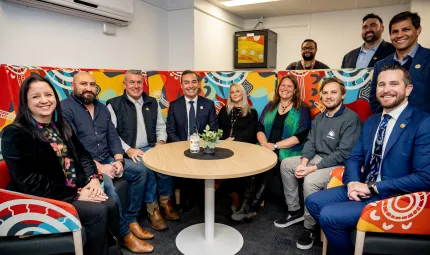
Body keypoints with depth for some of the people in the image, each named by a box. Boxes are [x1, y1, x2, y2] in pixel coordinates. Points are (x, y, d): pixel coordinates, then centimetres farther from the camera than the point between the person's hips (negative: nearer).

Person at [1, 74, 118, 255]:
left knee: (111, 204, -14)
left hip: (76, 191, 6)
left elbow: (82, 154, 11)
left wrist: (94, 178, -10)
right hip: (41, 200, -6)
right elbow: (30, 182, -18)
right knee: (98, 211, -21)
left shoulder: (61, 126, 10)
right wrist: (76, 195, -21)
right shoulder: (15, 134, -12)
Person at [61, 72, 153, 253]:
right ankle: (126, 234, -14)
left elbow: (113, 137, 10)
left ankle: (131, 220, 2)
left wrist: (118, 160, -7)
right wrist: (98, 166, -21)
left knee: (140, 170, -6)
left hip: (107, 160, 7)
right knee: (107, 185, -32)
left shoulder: (102, 108, 13)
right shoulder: (65, 108, -9)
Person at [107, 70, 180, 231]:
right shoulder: (114, 104, 1)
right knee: (146, 168, -32)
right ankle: (153, 209, -12)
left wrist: (161, 142, -4)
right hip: (128, 152, -3)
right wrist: (128, 149, -17)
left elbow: (160, 126, 16)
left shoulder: (152, 103, 14)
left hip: (151, 148, 4)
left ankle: (165, 203, -5)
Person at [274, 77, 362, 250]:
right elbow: (310, 143, 7)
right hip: (317, 158, 9)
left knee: (310, 181, -32)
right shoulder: (319, 118, 9)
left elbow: (344, 153, -23)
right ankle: (295, 210, 10)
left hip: (339, 164, -8)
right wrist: (303, 163, -13)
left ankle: (309, 227, -9)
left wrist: (313, 169, -24)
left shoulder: (351, 118, -18)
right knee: (286, 164, 0)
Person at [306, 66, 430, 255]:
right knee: (313, 201, 0)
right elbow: (354, 158, 10)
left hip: (393, 197, -7)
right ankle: (338, 237, 18)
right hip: (364, 188, 7)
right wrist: (353, 183, -11)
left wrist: (372, 188, -20)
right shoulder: (371, 121, 10)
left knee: (329, 215, -20)